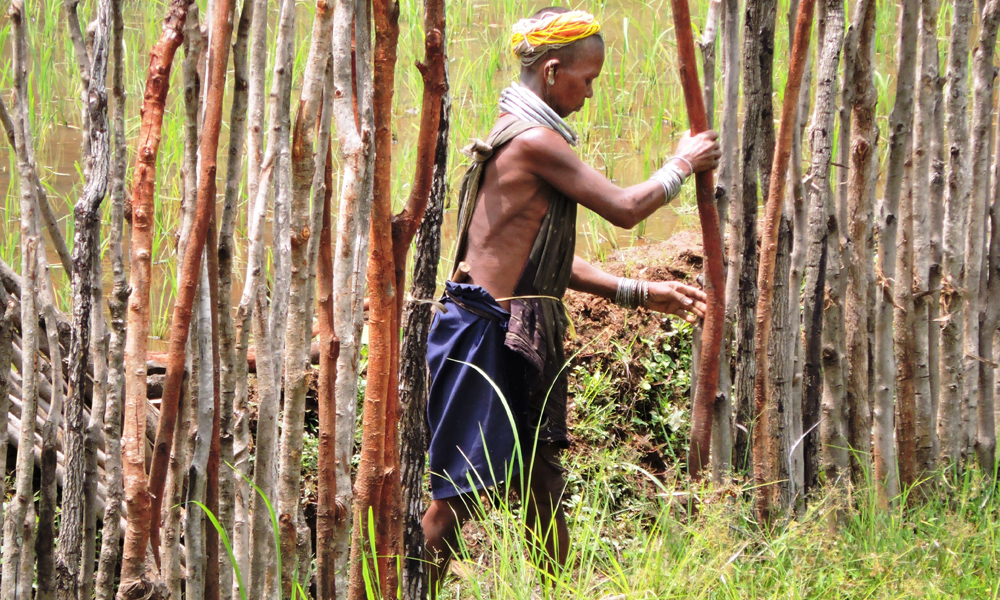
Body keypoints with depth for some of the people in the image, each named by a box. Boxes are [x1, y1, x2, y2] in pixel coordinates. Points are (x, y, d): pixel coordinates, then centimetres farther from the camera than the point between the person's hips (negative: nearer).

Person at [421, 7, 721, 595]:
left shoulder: (517, 136, 17)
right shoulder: (535, 141, -15)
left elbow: (549, 262, 20)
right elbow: (624, 209, -12)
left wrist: (642, 293, 18)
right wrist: (681, 166, 6)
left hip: (517, 345, 10)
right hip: (487, 341, -10)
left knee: (542, 491, 14)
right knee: (458, 497, -8)